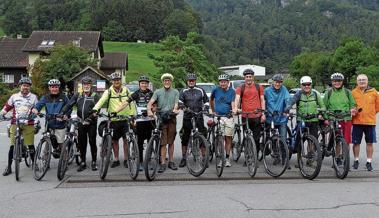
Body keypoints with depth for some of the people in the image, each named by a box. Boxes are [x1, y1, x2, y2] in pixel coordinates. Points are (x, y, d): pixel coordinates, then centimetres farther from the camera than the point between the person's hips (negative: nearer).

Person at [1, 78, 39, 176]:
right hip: (15, 124, 1)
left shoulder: (33, 97, 7)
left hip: (28, 124, -1)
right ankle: (9, 167, 8)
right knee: (12, 146, 1)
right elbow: (7, 107, 13)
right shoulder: (14, 96, 9)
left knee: (31, 145, -1)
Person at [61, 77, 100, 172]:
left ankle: (94, 162, 13)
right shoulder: (77, 95, 10)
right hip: (81, 123, 3)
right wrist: (62, 113, -14)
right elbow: (69, 105, 3)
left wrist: (90, 118, -22)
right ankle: (83, 162, 17)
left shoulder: (95, 96, 0)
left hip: (91, 123, -3)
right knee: (81, 143, 6)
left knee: (92, 142, 1)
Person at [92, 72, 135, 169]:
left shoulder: (126, 90, 6)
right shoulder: (108, 91, -1)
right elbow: (101, 100, -16)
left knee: (126, 140, 2)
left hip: (125, 119, 1)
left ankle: (126, 160, 15)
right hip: (113, 120, 0)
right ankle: (116, 160, 20)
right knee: (114, 141, 7)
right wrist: (95, 109, -33)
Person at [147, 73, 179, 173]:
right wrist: (149, 110, -24)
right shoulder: (158, 92, 8)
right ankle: (163, 163, -2)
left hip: (171, 118, 1)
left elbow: (176, 103, -1)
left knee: (171, 142, 8)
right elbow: (150, 102, -3)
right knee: (163, 142, -4)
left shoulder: (175, 92, 11)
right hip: (161, 118, -1)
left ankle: (171, 162, 16)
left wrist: (175, 109, -24)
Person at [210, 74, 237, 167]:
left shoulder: (232, 91, 2)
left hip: (229, 117, 0)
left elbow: (233, 103, -11)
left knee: (228, 138, 3)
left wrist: (234, 109, -32)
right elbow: (211, 100, 20)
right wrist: (213, 111, 17)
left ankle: (227, 158, 13)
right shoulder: (216, 90, 4)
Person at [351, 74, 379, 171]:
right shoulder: (353, 92, 0)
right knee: (356, 143, 6)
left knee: (369, 143, 7)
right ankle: (356, 161, 23)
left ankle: (369, 162, 19)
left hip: (370, 121, 1)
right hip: (357, 122, -1)